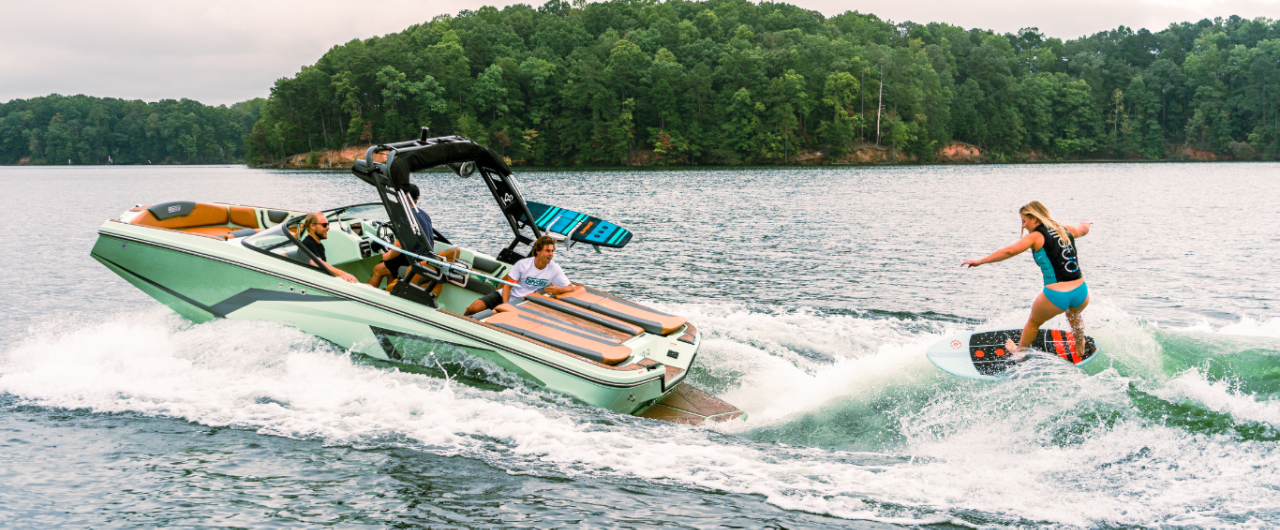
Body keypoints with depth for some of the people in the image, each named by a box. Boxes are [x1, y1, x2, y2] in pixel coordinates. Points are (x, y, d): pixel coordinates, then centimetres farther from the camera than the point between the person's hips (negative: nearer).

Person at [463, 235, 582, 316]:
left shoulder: (554, 269, -8)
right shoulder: (522, 264, -9)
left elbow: (570, 288, -5)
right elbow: (508, 285, -7)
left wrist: (559, 290, -28)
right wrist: (505, 305, -22)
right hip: (505, 296, 0)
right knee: (473, 308, -17)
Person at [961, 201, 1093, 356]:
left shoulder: (1036, 236, -5)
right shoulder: (1066, 230, 12)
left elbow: (1009, 251, -19)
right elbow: (1083, 229, 36)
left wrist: (980, 261, -15)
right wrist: (1084, 225, 60)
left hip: (1056, 296, -5)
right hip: (1081, 293, 5)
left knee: (1034, 321, 26)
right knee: (1074, 312, 41)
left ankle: (1019, 350, 47)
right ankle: (1080, 347, 59)